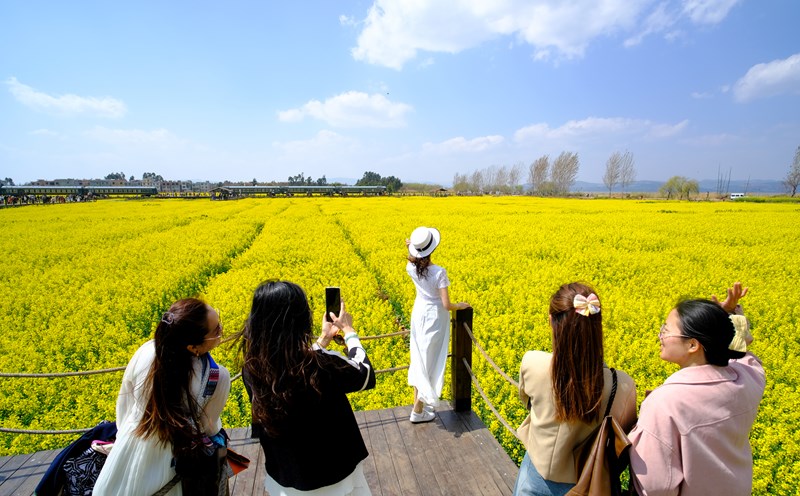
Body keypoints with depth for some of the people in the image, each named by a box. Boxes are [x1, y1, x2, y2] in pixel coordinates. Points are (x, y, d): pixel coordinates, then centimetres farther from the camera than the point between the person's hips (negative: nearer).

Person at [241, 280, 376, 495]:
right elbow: (366, 377, -11)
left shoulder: (252, 370, -16)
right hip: (335, 474, -4)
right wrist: (349, 331, -1)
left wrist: (323, 339, 10)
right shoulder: (324, 365, -33)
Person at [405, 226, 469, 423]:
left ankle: (419, 400, 30)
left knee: (419, 358, 18)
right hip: (435, 317, -5)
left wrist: (411, 249, 3)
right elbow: (446, 305, -23)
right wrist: (460, 306, -4)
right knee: (430, 361, 7)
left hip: (419, 314, 5)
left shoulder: (411, 268, -10)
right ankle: (418, 410, 17)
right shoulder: (439, 272, -25)